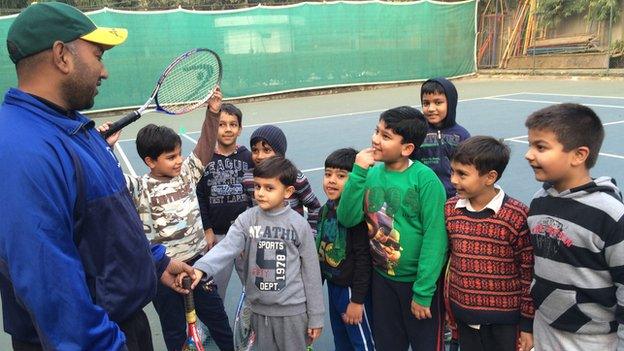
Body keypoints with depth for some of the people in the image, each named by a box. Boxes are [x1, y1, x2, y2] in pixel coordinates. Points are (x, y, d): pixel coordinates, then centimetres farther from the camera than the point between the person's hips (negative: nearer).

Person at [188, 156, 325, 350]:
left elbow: (311, 272, -6)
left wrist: (315, 316, -2)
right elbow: (226, 248, -22)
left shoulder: (299, 225, -11)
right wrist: (200, 268, -42)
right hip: (259, 309, 2)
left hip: (292, 310, -2)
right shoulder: (246, 220, -7)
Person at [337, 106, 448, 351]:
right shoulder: (371, 174, -4)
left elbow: (434, 237, -19)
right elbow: (347, 219, -11)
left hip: (417, 281, -5)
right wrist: (358, 171, -18)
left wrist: (422, 292, -17)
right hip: (382, 278, 5)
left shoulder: (425, 179, -19)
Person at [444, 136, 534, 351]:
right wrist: (447, 306, 11)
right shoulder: (450, 210, -3)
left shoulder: (517, 216, -17)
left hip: (504, 321, -4)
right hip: (463, 316, 4)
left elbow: (529, 274, -10)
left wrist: (528, 323, -6)